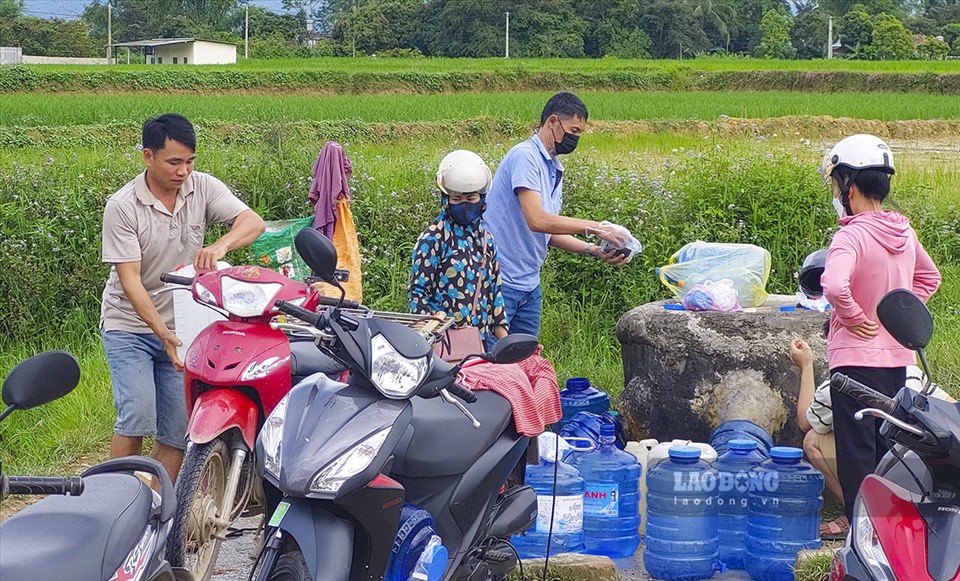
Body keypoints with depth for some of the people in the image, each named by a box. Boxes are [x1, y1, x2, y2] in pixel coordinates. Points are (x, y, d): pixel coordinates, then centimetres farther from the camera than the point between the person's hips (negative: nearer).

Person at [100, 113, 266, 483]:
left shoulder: (203, 187, -4)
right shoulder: (122, 207, -14)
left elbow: (253, 222, -17)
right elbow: (130, 279, -19)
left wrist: (220, 246, -39)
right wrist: (164, 333, -31)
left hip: (184, 325, 4)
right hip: (130, 326, -3)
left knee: (177, 430, 1)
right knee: (137, 417, -18)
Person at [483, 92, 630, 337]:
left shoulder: (555, 170, 15)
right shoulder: (525, 156, -14)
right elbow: (536, 221, -24)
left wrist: (593, 250, 2)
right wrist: (594, 228, -19)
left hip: (529, 284, 9)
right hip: (500, 280, -9)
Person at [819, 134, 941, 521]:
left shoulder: (852, 235, -19)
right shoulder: (904, 232, 6)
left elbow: (834, 285, -36)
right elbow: (929, 278, 22)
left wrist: (854, 318, -19)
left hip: (857, 358, -8)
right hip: (898, 357, 8)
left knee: (856, 455, 0)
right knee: (888, 450, 16)